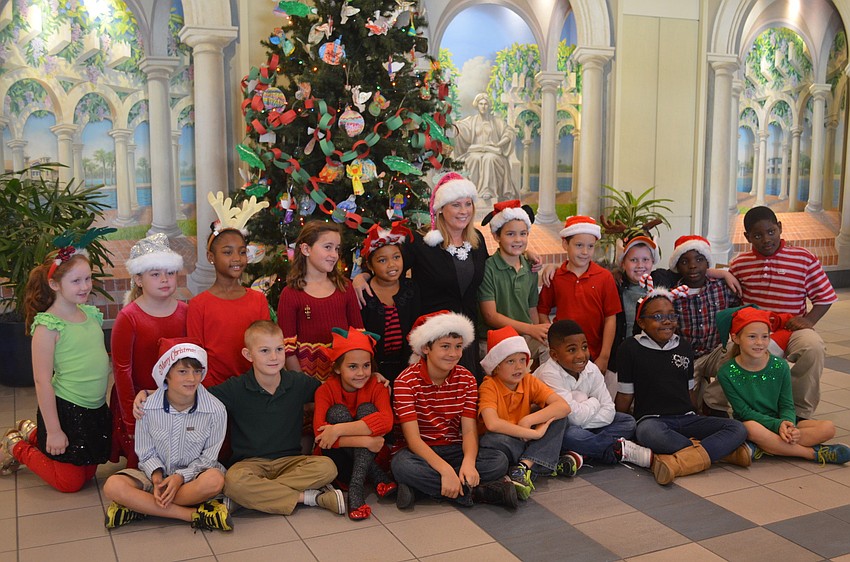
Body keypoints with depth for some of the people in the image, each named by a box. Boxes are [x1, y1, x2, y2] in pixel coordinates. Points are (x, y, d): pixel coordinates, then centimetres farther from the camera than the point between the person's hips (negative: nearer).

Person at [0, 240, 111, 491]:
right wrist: (53, 430, -16)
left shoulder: (91, 313, 2)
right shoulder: (48, 326, -19)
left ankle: (33, 434, 35)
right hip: (65, 410, -7)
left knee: (87, 473, 19)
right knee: (70, 482, 7)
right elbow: (43, 381, -18)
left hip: (95, 409, 7)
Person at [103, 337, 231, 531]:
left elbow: (208, 457, -6)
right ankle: (193, 514, -27)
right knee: (112, 486, -26)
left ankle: (141, 507, -21)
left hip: (193, 474, -2)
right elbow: (146, 453, 0)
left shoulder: (215, 410, -13)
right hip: (157, 473, 2)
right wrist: (157, 477, -18)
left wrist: (180, 477, -20)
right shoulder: (147, 406, -9)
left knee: (214, 479, -37)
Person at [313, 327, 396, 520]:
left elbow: (386, 421, -32)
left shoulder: (377, 387, -10)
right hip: (336, 459, -1)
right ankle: (378, 478, -26)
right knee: (338, 411, -25)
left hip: (367, 456, 1)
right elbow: (320, 434, -30)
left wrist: (339, 429, -39)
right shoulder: (326, 390, -13)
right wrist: (364, 440, -37)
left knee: (367, 409, -24)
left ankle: (356, 488, -32)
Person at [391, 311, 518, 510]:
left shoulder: (466, 379, 0)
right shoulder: (406, 381, -13)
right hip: (418, 451, -4)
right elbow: (413, 437, -20)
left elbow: (469, 430, -7)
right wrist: (445, 469, -35)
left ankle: (421, 486, -23)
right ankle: (476, 491, -27)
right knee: (402, 465, -38)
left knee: (499, 461, -22)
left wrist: (469, 462, -30)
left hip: (453, 449, 4)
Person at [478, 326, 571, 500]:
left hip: (526, 440, 5)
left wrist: (528, 420, -28)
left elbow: (564, 406, -16)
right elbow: (492, 424, -34)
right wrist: (534, 433, -31)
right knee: (492, 440, -39)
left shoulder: (530, 382, -4)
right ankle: (552, 464, -23)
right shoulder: (489, 387, -17)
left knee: (557, 415, -15)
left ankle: (524, 467, -26)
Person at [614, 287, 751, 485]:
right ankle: (722, 450, -32)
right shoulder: (631, 348, 4)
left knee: (737, 428, -20)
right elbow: (625, 395, 6)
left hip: (687, 418, 5)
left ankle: (680, 462, -40)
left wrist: (700, 422, 22)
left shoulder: (684, 346, 16)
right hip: (652, 418, -5)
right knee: (648, 432, -41)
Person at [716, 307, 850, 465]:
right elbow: (744, 412, -12)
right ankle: (813, 453, -24)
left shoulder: (780, 366, -1)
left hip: (780, 421, 4)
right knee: (751, 428, -40)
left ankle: (765, 448, -27)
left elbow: (787, 405, 0)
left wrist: (788, 424, -23)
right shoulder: (727, 373, -10)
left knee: (828, 428, -17)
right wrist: (777, 425, -25)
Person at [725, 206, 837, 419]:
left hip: (790, 330, -1)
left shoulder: (804, 259, 0)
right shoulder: (739, 264, 8)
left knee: (813, 347, -34)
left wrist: (808, 320, -13)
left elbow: (824, 297, 3)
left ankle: (800, 411, -14)